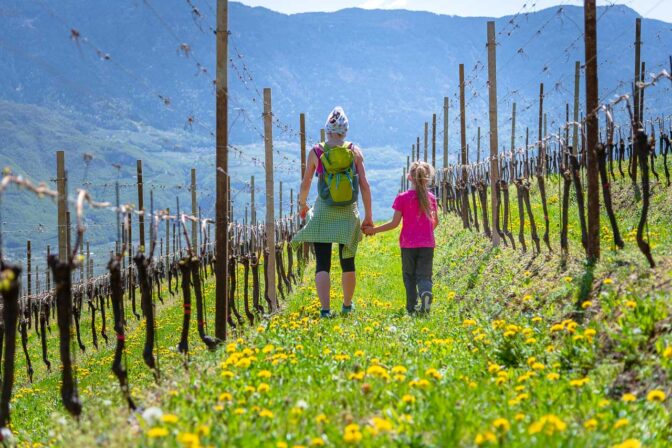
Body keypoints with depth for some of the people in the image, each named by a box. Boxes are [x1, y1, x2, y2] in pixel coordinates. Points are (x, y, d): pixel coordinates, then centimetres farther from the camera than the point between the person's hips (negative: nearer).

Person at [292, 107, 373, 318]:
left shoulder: (316, 151, -1)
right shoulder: (355, 151, -1)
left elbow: (305, 184, 7)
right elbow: (364, 185, -3)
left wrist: (302, 204, 26)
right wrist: (368, 216, 4)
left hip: (322, 213, -1)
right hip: (348, 213, 1)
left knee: (322, 264, -2)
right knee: (348, 263, 16)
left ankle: (325, 309, -15)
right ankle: (347, 306, 30)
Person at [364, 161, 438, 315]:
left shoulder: (402, 198, -5)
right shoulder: (431, 198, 4)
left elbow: (395, 223, -8)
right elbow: (435, 222, 14)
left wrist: (373, 230, 0)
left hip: (408, 244, -1)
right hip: (427, 244, 1)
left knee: (409, 276, 12)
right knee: (424, 275, 2)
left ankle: (412, 306, 4)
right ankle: (426, 292, -30)